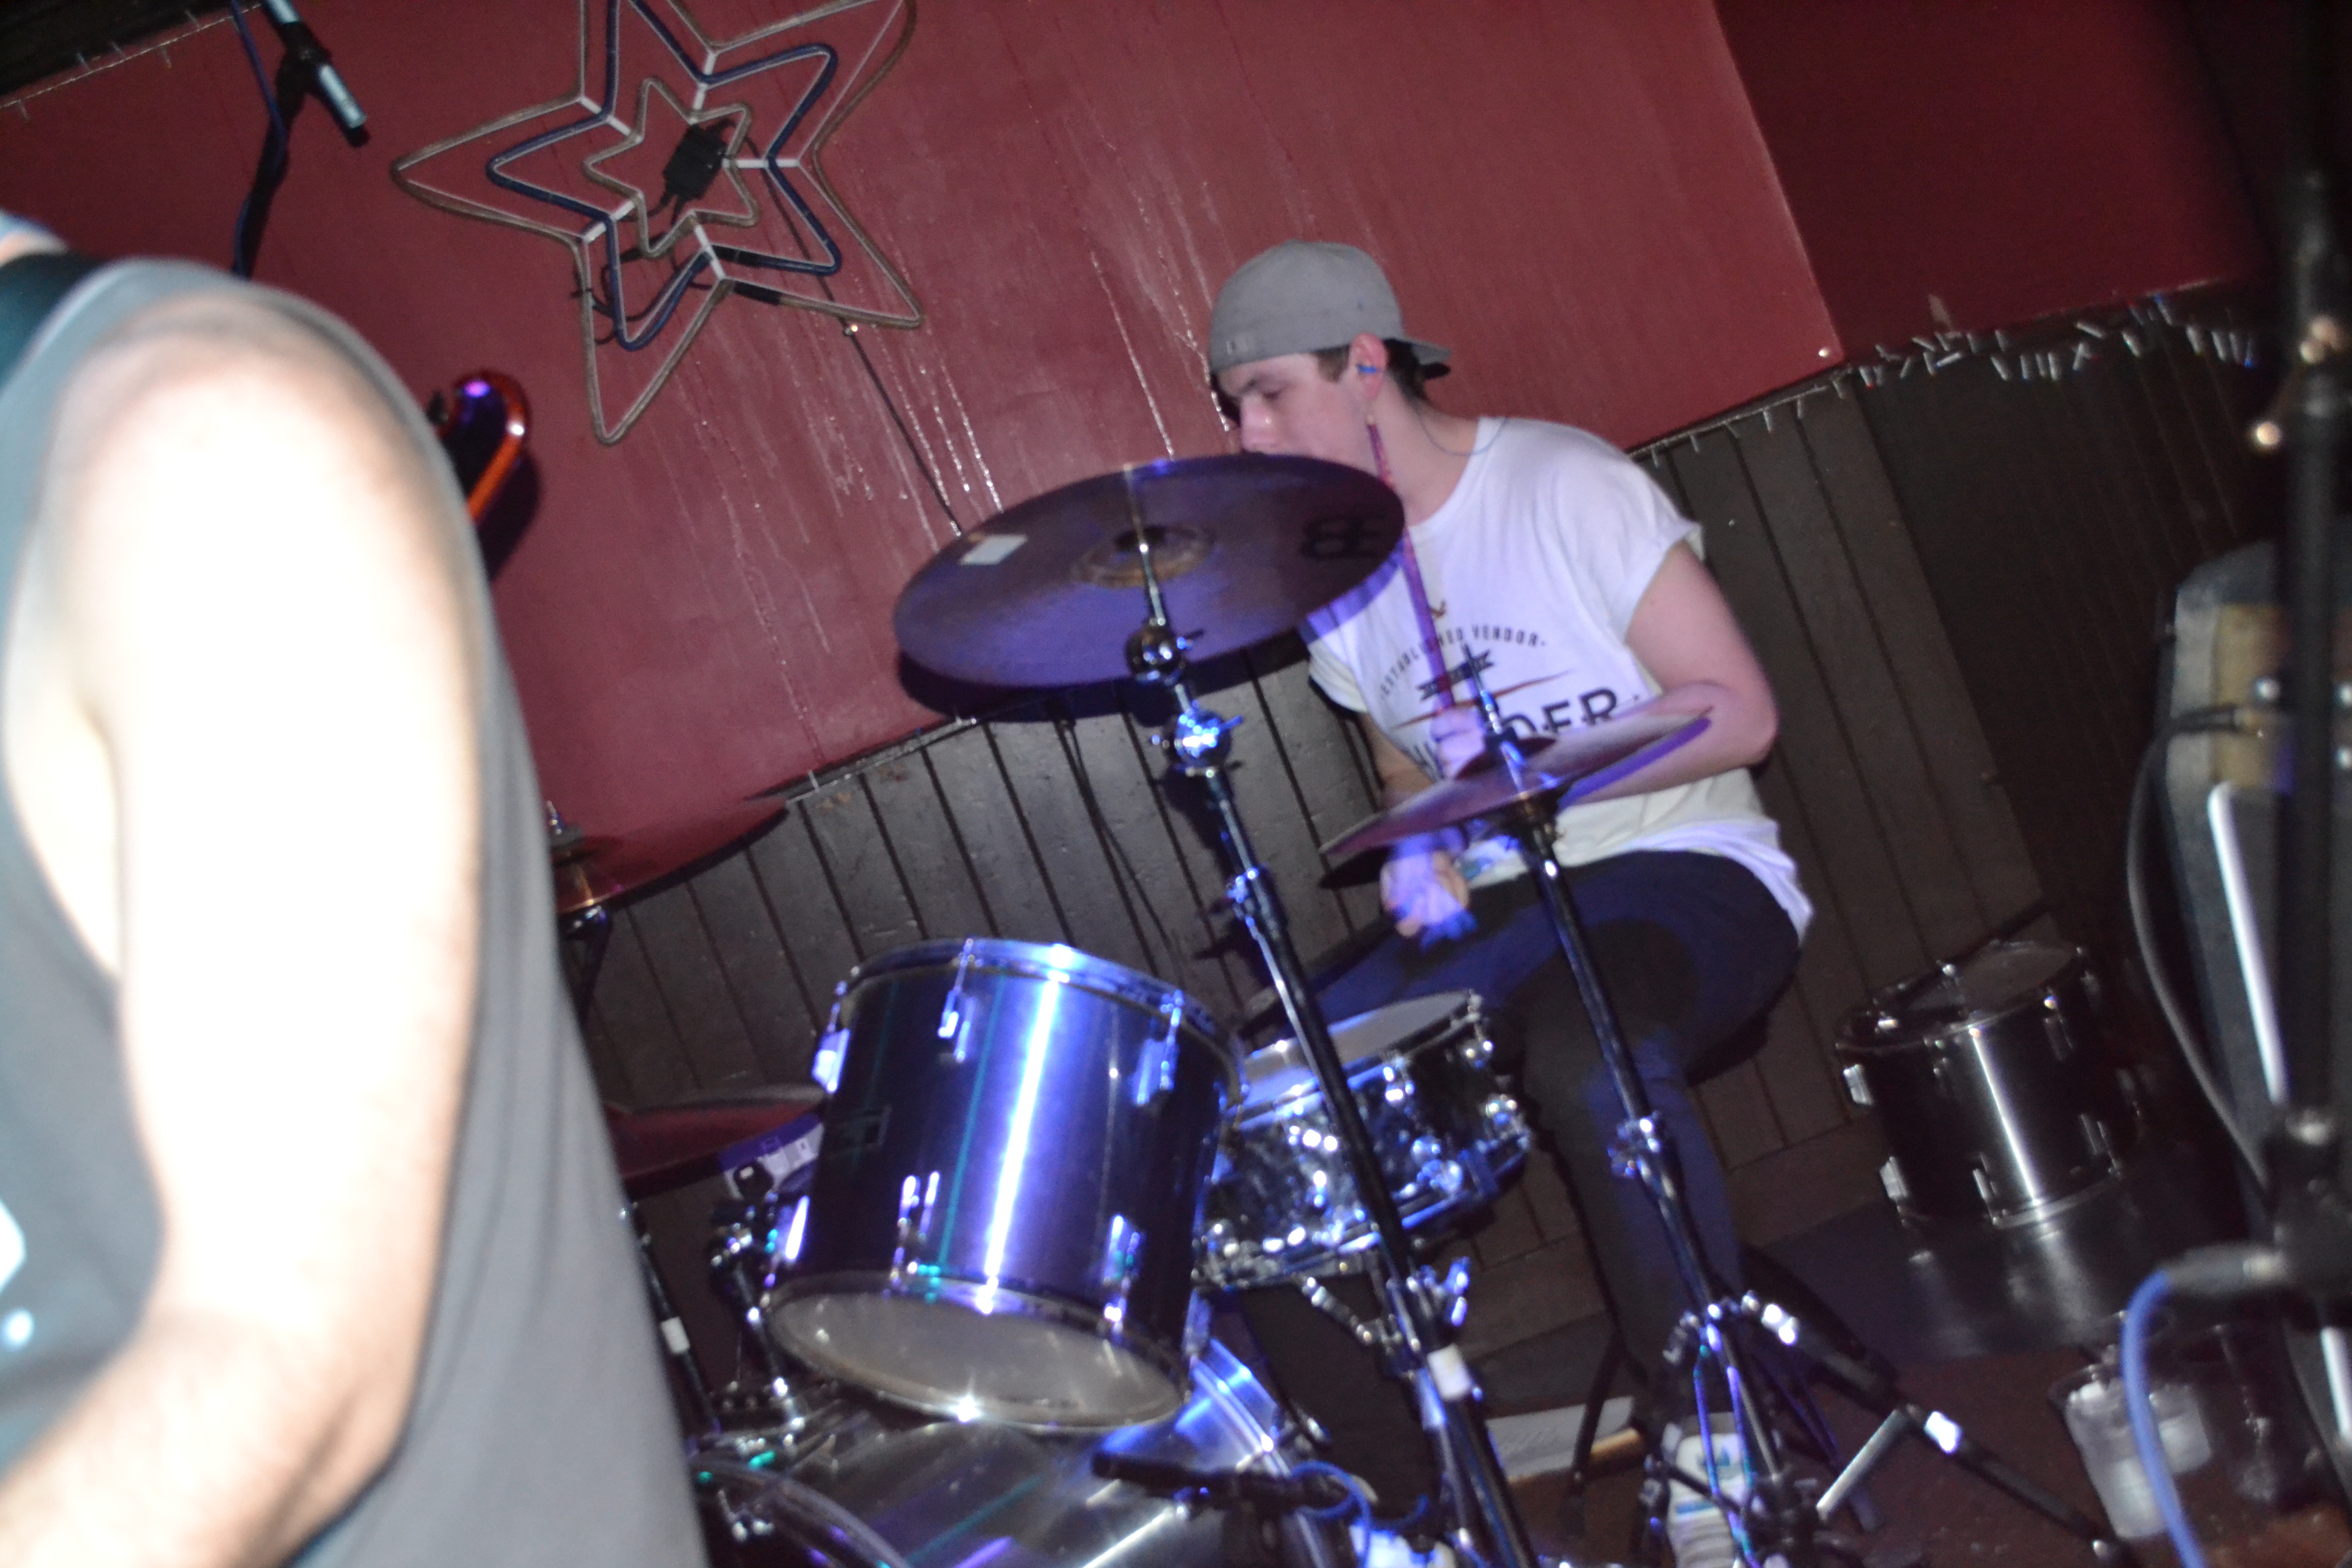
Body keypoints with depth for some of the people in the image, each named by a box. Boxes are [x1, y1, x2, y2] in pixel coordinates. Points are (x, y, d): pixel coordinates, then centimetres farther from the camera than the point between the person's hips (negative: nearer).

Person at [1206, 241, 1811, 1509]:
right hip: (1495, 908, 6)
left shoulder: (1565, 485, -10)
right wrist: (1425, 860, -4)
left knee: (1592, 1061, -39)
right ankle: (1369, 1484, 0)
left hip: (1681, 868, -6)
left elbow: (1739, 713, -12)